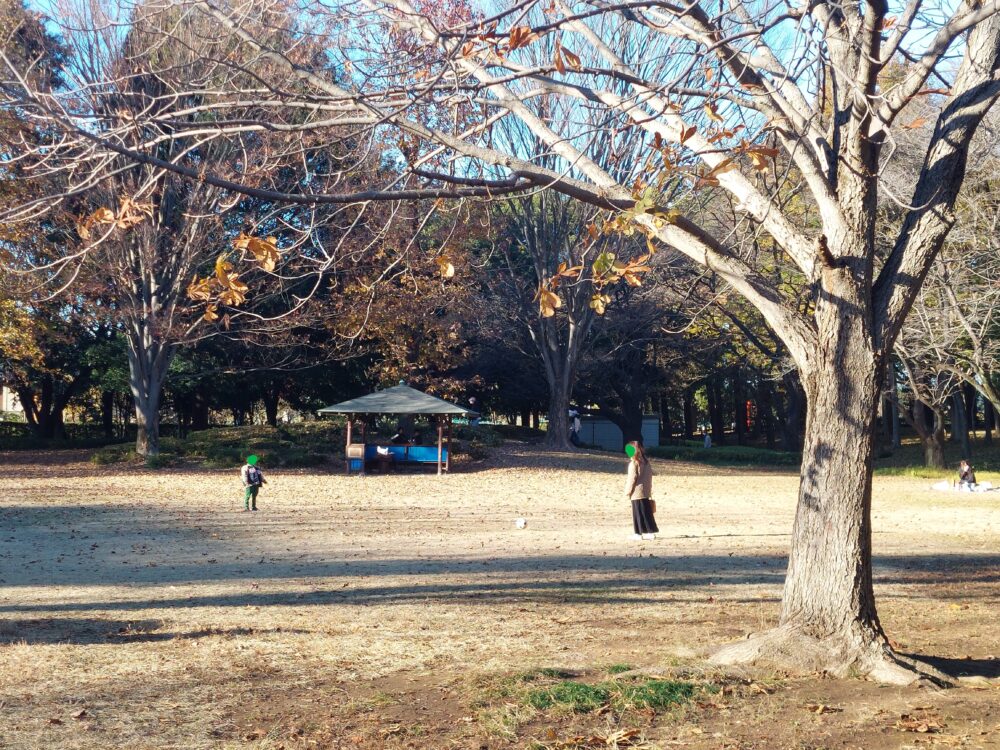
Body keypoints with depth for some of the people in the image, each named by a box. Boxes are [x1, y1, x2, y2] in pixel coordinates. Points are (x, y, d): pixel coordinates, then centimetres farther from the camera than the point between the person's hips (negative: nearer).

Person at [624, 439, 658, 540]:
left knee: (638, 513, -2)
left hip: (637, 492, -7)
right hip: (646, 492, 7)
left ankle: (638, 533, 1)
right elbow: (650, 475, 13)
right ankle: (651, 531, 12)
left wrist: (627, 492, -5)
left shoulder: (634, 462, -14)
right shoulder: (646, 461, 8)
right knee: (647, 512, 11)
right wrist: (649, 489, 19)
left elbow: (632, 478, -14)